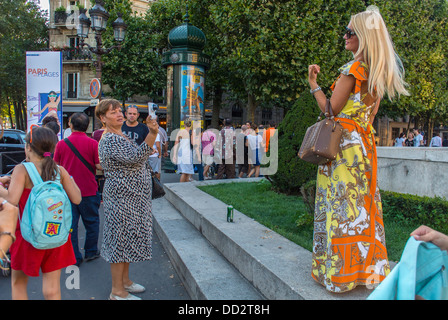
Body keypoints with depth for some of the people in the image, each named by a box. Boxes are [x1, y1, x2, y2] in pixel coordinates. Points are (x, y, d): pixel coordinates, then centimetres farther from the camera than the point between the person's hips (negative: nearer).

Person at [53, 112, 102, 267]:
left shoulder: (61, 144, -3)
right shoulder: (92, 143, -10)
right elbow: (99, 166, -12)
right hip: (88, 190, -2)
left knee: (70, 223, 10)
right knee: (91, 222, 14)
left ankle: (74, 257, 14)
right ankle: (90, 252, 23)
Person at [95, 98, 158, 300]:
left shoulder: (121, 137, 15)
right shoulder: (109, 140, -19)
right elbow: (135, 157, -33)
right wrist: (152, 134, -39)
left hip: (131, 198, 10)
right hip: (122, 199, -10)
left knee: (127, 239, 17)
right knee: (121, 240, -1)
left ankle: (125, 280, 32)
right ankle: (117, 291, 11)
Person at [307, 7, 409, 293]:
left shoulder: (353, 68, -13)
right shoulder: (378, 74, 12)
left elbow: (332, 110, -12)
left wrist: (314, 85, -2)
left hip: (344, 145, -8)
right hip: (365, 143, 9)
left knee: (341, 205, -2)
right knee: (362, 204, 13)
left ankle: (341, 271, 8)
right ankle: (367, 265, 24)